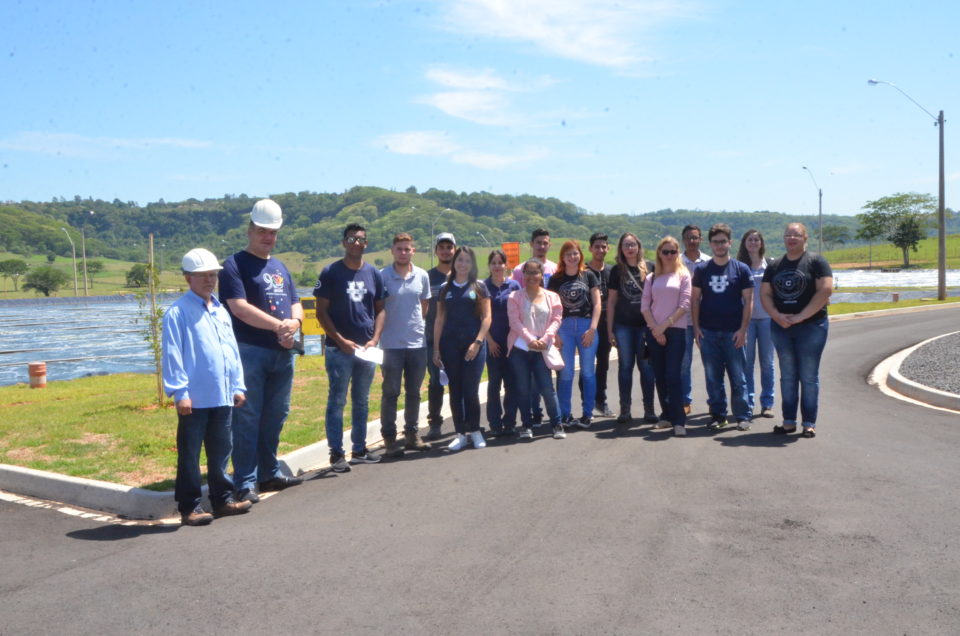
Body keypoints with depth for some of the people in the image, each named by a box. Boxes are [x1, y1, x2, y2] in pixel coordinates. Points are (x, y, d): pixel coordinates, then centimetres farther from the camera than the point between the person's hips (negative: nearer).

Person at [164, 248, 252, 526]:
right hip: (194, 398, -7)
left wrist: (238, 386, 14)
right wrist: (179, 392, -15)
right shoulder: (178, 312, -8)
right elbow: (172, 355, -11)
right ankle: (189, 507, 11)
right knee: (189, 454, 3)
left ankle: (222, 499, 24)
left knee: (221, 450, 14)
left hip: (222, 397, 7)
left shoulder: (221, 312, 14)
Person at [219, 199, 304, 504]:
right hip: (250, 351, -7)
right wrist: (279, 325, -17)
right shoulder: (235, 265, -4)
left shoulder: (280, 267, 19)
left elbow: (296, 304, 16)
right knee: (248, 419, -3)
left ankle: (270, 473, 24)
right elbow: (240, 307, -15)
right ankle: (245, 483, 2)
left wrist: (295, 323, -7)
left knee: (276, 416, 13)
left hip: (283, 353, 7)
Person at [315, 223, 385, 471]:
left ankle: (359, 449, 21)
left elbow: (380, 310, 12)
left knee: (361, 401, 12)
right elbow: (321, 312, -4)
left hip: (367, 349, 4)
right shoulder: (330, 272, -2)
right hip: (339, 348, -4)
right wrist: (341, 340, -12)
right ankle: (336, 453, 3)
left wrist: (374, 339, -2)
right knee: (337, 401, -2)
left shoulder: (374, 274, 10)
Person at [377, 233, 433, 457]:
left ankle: (412, 434, 24)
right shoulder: (383, 276, -6)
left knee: (414, 392, 12)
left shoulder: (422, 276, 5)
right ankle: (389, 438, 10)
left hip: (417, 343, 4)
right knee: (391, 392, 2)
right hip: (392, 344, -4)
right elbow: (378, 309, -8)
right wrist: (376, 336, -15)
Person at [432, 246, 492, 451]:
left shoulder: (479, 287, 5)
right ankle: (460, 434, 12)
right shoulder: (445, 289, 10)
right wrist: (436, 348, 5)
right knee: (455, 390, 4)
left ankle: (474, 430, 14)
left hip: (473, 344, -2)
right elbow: (439, 320, 10)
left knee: (471, 390, -2)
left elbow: (486, 317, 0)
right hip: (450, 345, 2)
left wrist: (477, 342, -11)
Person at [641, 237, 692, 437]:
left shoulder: (683, 275, 4)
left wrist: (665, 324, -11)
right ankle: (667, 415, 17)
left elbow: (685, 304, -4)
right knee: (660, 376, 6)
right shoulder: (651, 278, 12)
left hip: (676, 330, -3)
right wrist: (655, 328, -6)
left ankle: (678, 420, -11)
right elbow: (645, 306, 6)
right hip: (654, 331, 4)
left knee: (673, 375, -12)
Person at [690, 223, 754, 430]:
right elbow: (695, 299, 8)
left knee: (738, 377, 1)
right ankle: (717, 415, 16)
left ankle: (742, 416, 10)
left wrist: (743, 329, -6)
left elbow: (748, 300, 1)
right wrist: (696, 327, 0)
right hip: (708, 332, 2)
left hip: (733, 332, -2)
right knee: (713, 377, 7)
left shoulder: (741, 269, 2)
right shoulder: (701, 269, 7)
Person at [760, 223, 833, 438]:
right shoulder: (774, 266, 11)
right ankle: (789, 421, 16)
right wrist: (777, 316, -10)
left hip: (811, 326, -4)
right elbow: (765, 294, 8)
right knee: (787, 376, 9)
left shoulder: (816, 262, -2)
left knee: (809, 377, 1)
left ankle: (809, 423, 9)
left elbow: (825, 291, -12)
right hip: (781, 327, 4)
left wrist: (800, 316, -16)